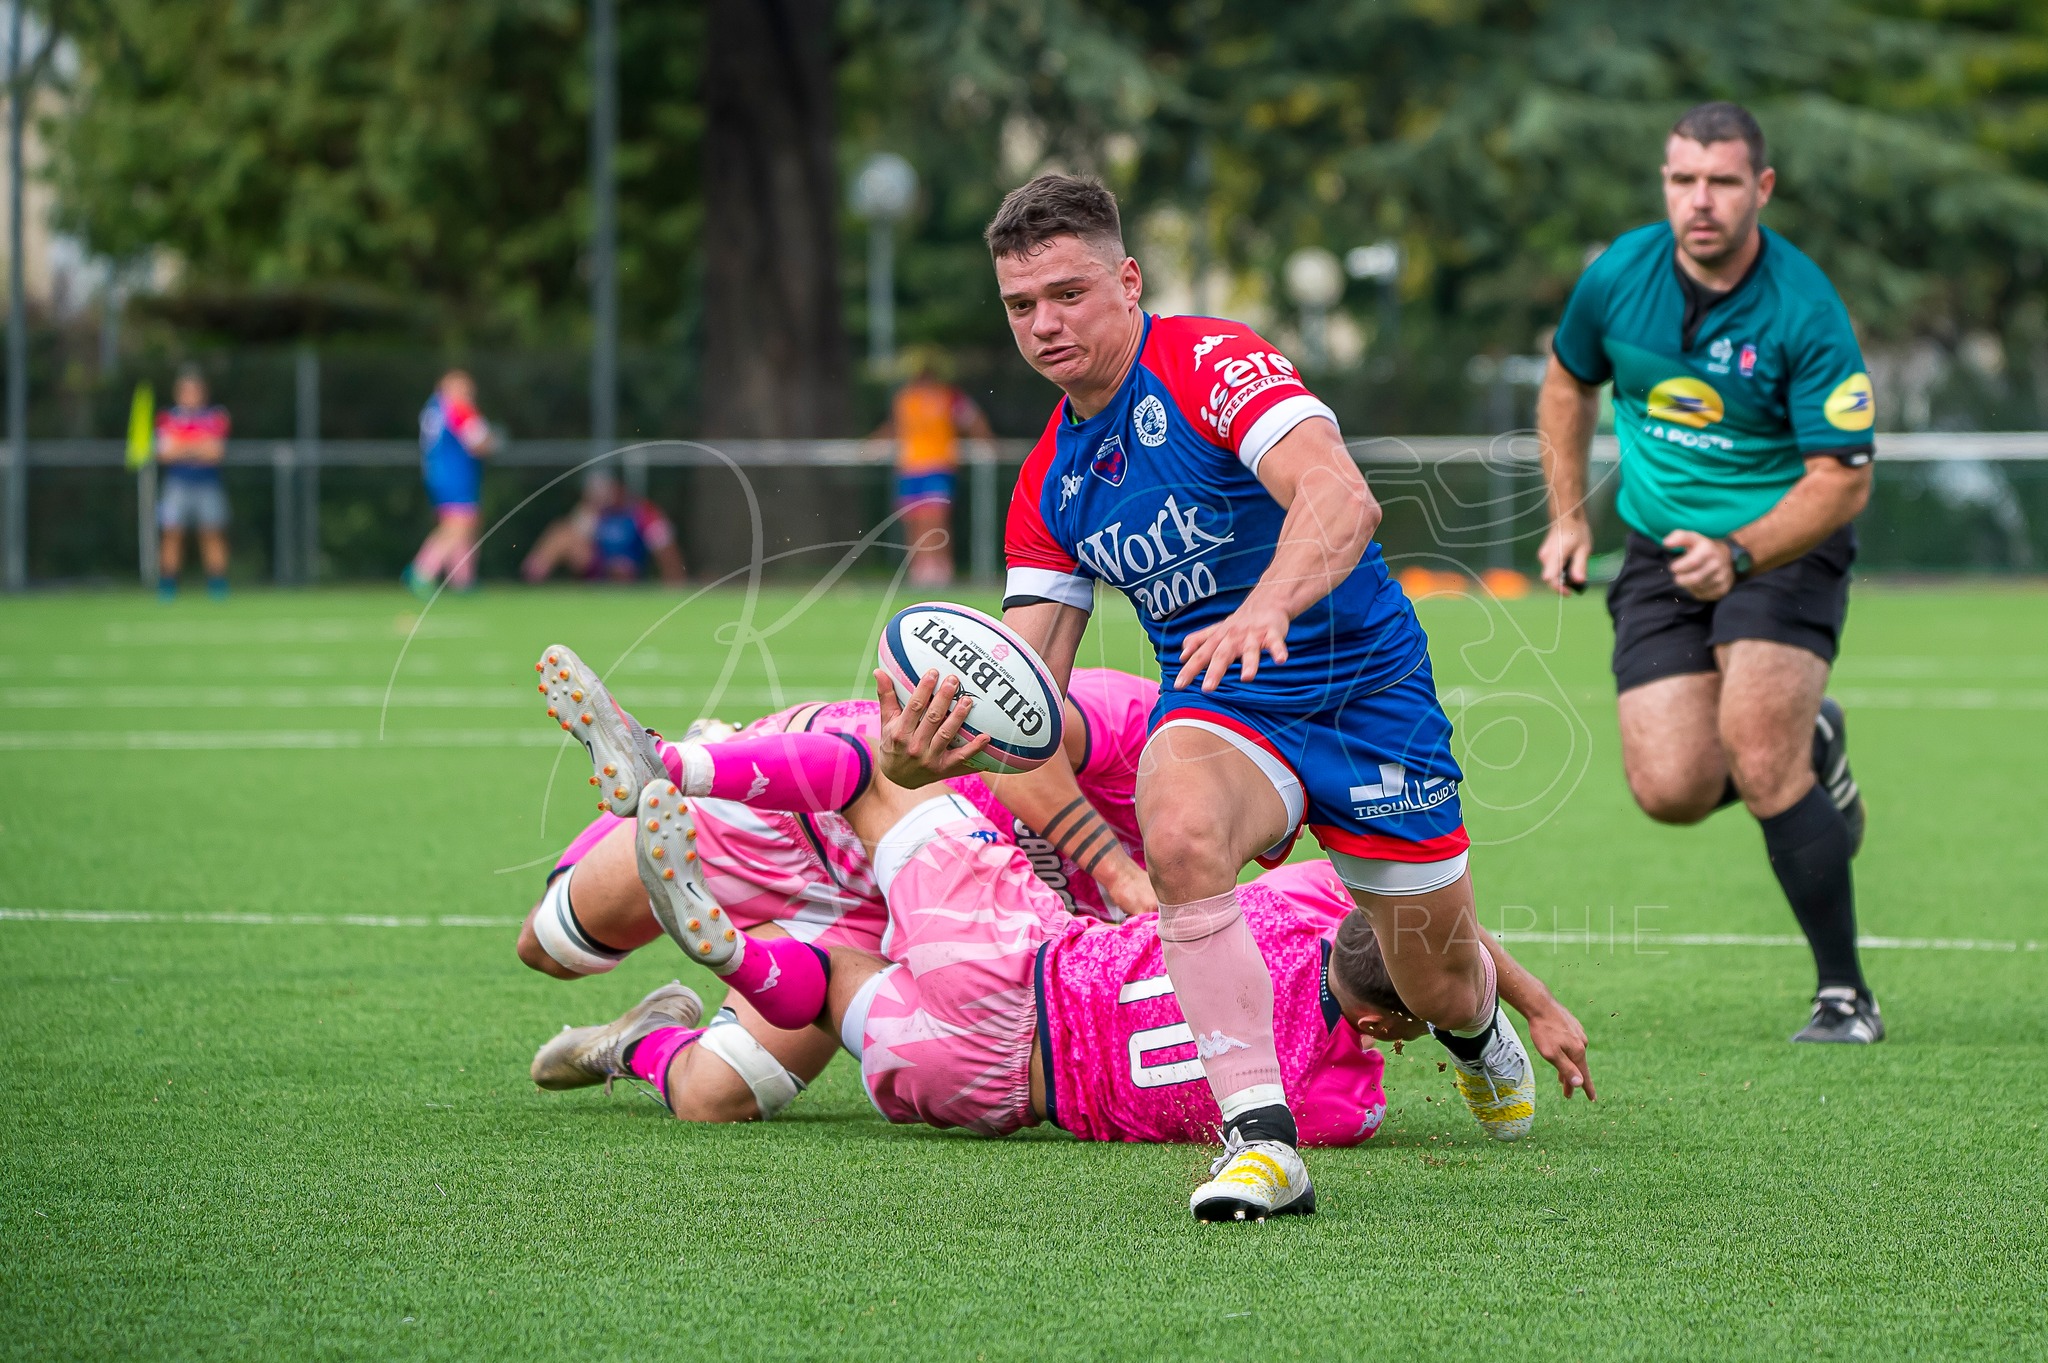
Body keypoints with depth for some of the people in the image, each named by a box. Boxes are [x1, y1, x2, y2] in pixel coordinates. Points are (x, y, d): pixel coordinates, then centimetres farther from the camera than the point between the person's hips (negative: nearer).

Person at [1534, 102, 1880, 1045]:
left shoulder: (1805, 313, -22)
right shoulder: (1617, 277, -9)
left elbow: (1842, 479, -20)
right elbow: (1569, 381, 13)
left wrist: (1739, 554, -33)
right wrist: (1567, 516, 8)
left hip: (1784, 543, -4)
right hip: (1661, 550, 4)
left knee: (1758, 760, -23)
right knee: (1670, 790, -9)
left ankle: (1845, 993, -9)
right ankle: (1811, 747, 26)